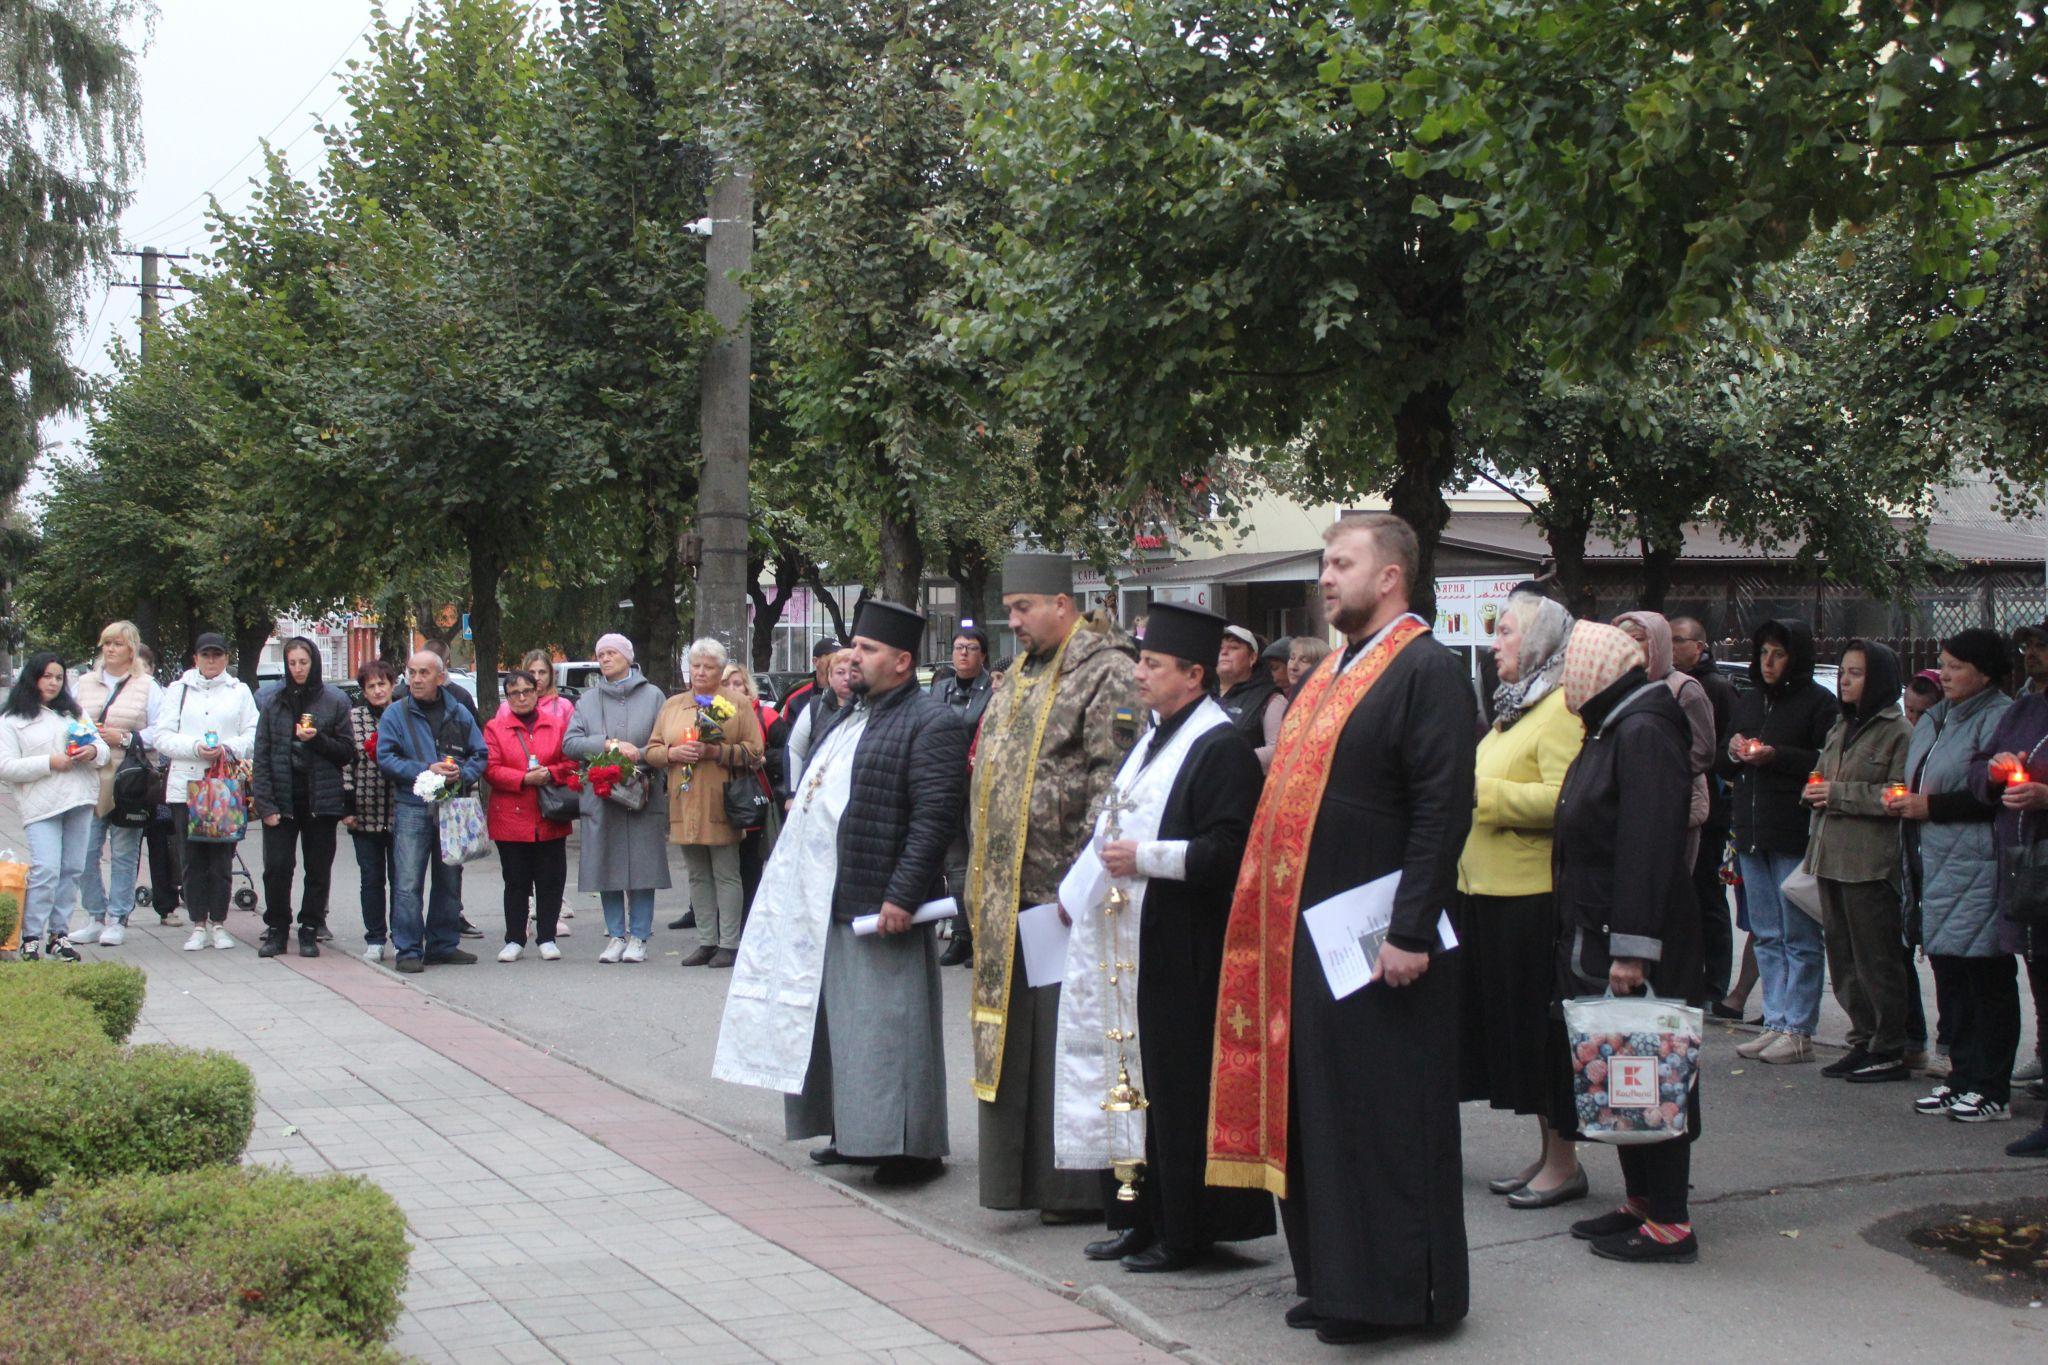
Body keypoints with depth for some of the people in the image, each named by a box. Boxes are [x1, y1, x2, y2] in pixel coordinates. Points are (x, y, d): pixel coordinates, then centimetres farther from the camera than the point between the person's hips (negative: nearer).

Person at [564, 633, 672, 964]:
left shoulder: (652, 696, 6)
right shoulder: (587, 700, 12)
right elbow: (570, 743, 1)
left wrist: (637, 757, -17)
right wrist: (611, 744, -11)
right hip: (600, 797, 2)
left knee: (642, 866, -3)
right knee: (607, 867, 3)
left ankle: (638, 937, 5)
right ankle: (615, 935, 12)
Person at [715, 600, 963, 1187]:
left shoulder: (930, 723, -11)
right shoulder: (849, 717, 18)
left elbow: (934, 818, -19)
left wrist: (902, 896, -23)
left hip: (878, 904, -9)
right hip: (822, 903, 10)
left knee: (884, 1025, -6)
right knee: (837, 1023, 14)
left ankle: (912, 1148, 1)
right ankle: (856, 1136, 24)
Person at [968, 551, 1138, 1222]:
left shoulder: (1107, 674, -9)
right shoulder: (1018, 677, 18)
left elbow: (1113, 784, -16)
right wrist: (980, 881, 17)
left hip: (1063, 894, -8)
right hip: (1007, 896, 8)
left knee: (1065, 1037, -3)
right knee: (1016, 1035, 11)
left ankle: (1078, 1186, 6)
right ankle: (1026, 1173, 19)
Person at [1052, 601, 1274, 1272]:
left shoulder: (1221, 747, -13)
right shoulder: (1155, 737, 16)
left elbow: (1229, 851, -21)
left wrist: (1144, 858, -20)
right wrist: (1079, 885, 15)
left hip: (1179, 951, -9)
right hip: (1129, 939, 9)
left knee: (1175, 1088, -3)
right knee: (1132, 1082, 12)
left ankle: (1183, 1234, 6)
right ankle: (1141, 1219, 22)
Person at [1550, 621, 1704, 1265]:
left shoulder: (1644, 731, -16)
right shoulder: (1612, 729, 15)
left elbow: (1648, 846, -23)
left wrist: (1631, 948, -26)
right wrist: (1591, 940, 18)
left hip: (1636, 940, -10)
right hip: (1597, 935, 10)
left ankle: (1669, 1223, 1)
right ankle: (1641, 1202, 23)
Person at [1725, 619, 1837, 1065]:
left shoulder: (1818, 702, -4)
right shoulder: (1748, 702, 17)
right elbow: (1724, 766, 22)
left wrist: (1776, 756, -18)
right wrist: (1734, 752, 0)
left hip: (1795, 837, -7)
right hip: (1752, 835, 7)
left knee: (1799, 936, -3)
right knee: (1766, 936, 11)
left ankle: (1799, 1031, 0)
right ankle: (1775, 1023, 16)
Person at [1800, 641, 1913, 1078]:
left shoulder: (1898, 731, -8)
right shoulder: (1840, 729, 19)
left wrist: (1839, 794, -15)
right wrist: (1815, 790, 4)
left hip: (1871, 864, -8)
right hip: (1832, 860, 8)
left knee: (1876, 960, -4)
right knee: (1844, 959, 10)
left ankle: (1889, 1051, 3)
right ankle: (1863, 1041, 19)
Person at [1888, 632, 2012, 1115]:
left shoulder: (1999, 718, -10)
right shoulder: (1934, 719, 19)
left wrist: (1930, 806, -15)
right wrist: (1902, 797, 8)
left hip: (1976, 871, -9)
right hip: (1935, 866, 9)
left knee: (1986, 979, -4)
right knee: (1948, 974, 12)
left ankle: (1989, 1087, 1)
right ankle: (1962, 1075, 20)